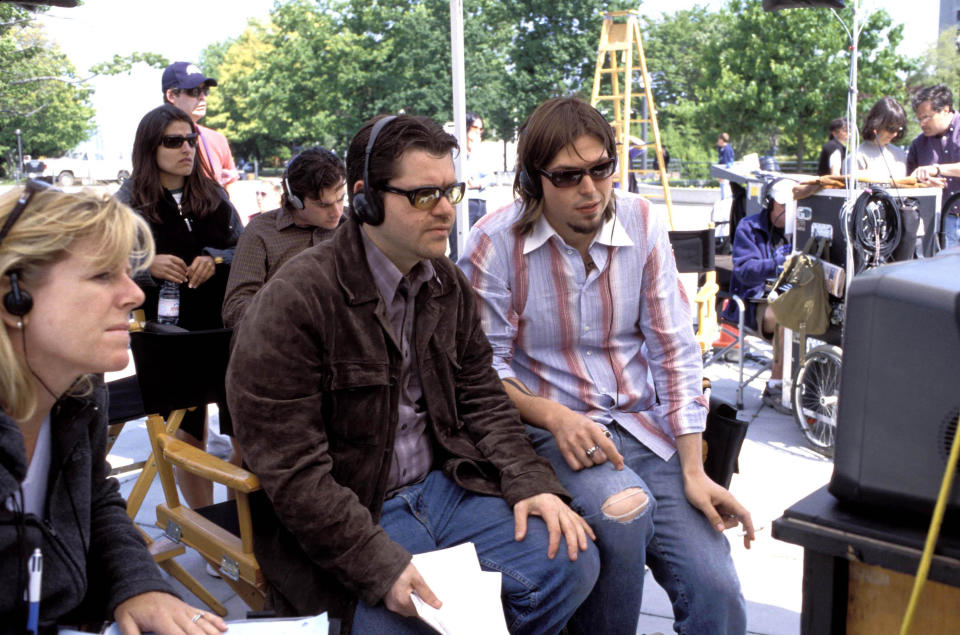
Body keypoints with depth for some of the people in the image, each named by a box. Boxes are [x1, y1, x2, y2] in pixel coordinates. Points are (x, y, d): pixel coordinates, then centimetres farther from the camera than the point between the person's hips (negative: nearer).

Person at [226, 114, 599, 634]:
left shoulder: (448, 284, 8)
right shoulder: (294, 300, -16)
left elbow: (481, 397, 12)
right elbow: (291, 469, -19)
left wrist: (530, 482, -5)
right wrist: (381, 567, -25)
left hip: (443, 486, 6)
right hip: (350, 513, -6)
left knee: (571, 562, -10)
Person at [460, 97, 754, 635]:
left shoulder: (644, 225, 0)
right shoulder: (497, 243, -9)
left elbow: (674, 349, 0)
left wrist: (694, 471, -6)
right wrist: (554, 415, -24)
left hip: (645, 424, 3)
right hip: (550, 428, -2)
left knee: (717, 592, -15)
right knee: (624, 508, -33)